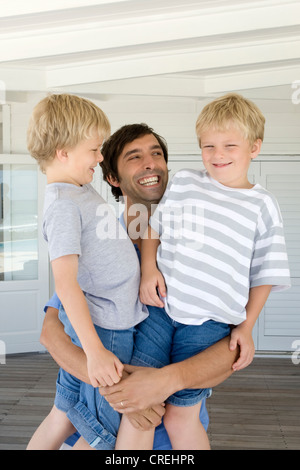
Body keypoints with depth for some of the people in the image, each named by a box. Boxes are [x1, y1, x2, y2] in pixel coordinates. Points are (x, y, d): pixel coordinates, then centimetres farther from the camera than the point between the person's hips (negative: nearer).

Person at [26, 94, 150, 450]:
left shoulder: (83, 189, 11)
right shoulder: (63, 204, -20)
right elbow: (66, 283, -25)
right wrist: (95, 350, -29)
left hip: (115, 322, 9)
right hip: (102, 328, -9)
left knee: (65, 416, 20)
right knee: (105, 434, 6)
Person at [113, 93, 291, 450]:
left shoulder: (262, 206, 3)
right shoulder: (182, 183, 8)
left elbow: (264, 274, 7)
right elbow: (153, 228, 16)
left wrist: (246, 327, 3)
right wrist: (149, 269, -1)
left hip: (210, 321, -2)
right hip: (160, 306, 2)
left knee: (180, 417, 3)